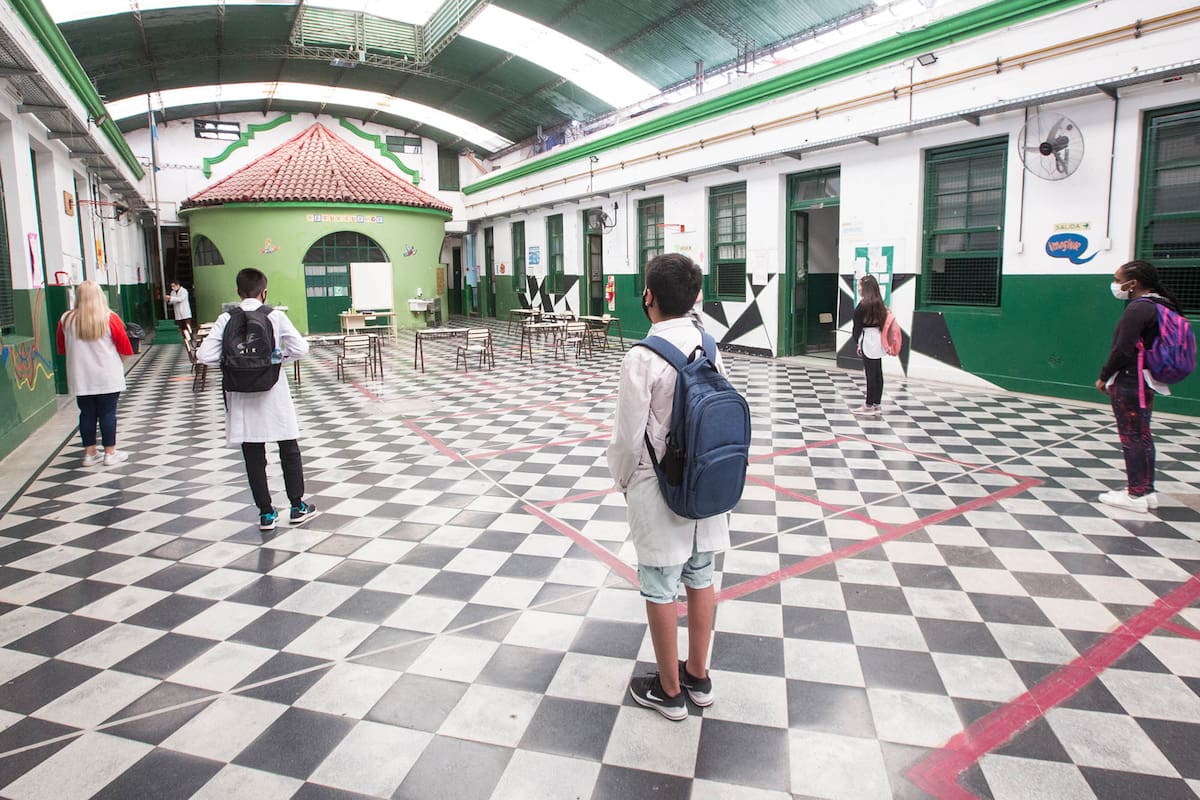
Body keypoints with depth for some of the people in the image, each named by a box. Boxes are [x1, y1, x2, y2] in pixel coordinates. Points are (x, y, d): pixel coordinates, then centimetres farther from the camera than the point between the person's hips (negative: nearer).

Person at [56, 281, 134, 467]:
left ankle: (89, 453, 17)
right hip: (107, 377, -3)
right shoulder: (110, 319, -10)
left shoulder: (66, 320, -1)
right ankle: (110, 453, 9)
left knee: (87, 414, 10)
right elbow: (125, 348, -3)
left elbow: (61, 350, 11)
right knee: (108, 413, 4)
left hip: (80, 379, 3)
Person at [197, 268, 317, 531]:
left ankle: (266, 513, 15)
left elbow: (205, 355, -10)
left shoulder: (226, 319, -3)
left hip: (243, 397, 1)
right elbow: (300, 348, -12)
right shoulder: (275, 315, -7)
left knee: (253, 456, 9)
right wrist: (280, 358, 5)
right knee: (289, 450, 14)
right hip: (274, 394, -1)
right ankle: (297, 507, 20)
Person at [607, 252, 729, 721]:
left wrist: (622, 480, 3)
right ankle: (698, 675, 37)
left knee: (660, 591, 10)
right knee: (700, 580, 19)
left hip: (658, 491, -6)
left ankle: (669, 690, 26)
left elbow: (628, 437, -16)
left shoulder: (642, 358, -20)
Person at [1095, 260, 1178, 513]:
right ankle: (1147, 491, 22)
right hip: (1147, 381, 10)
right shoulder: (1161, 306, 12)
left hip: (1129, 382, -10)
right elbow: (1147, 346, 16)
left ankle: (1136, 494, 4)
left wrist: (1104, 376, -9)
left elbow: (1123, 349, -22)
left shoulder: (1139, 308, -18)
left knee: (1131, 437, -3)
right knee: (1142, 435, 15)